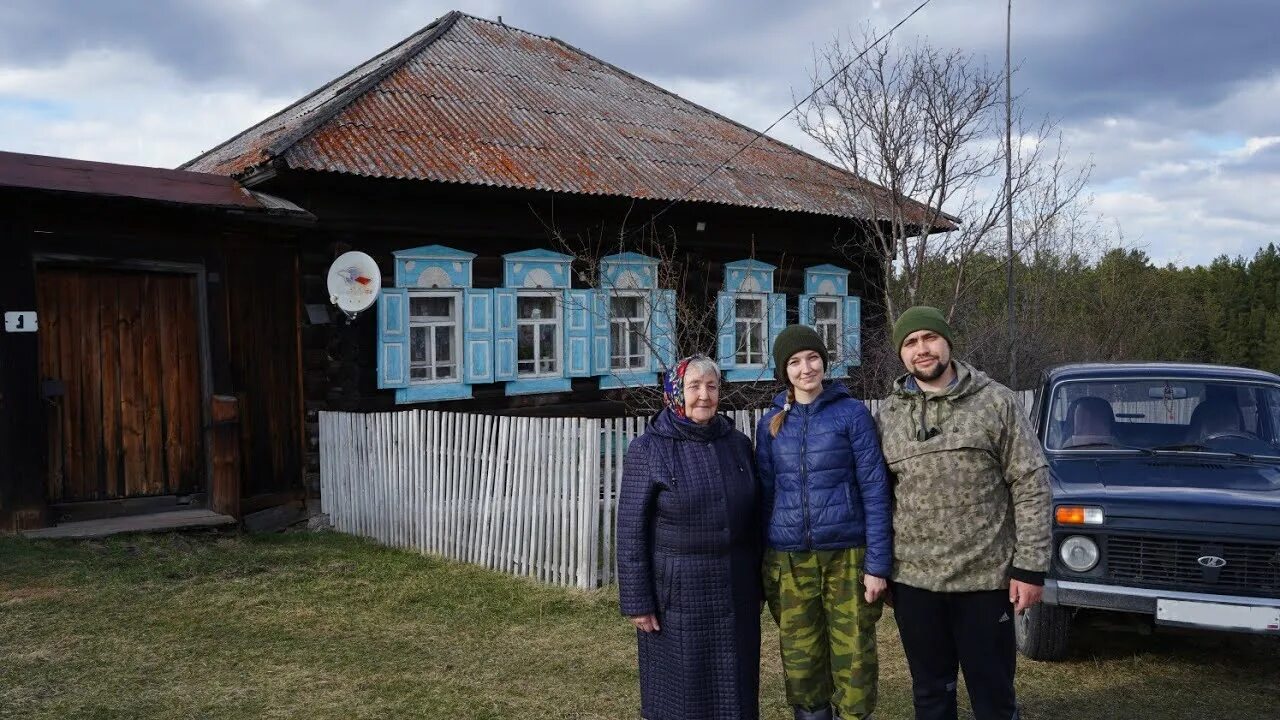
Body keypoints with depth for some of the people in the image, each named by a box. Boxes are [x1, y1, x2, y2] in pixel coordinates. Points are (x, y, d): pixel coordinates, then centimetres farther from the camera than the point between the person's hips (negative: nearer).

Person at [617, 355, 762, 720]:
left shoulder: (738, 443, 4)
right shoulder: (648, 449, -9)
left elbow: (754, 517, 11)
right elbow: (631, 531, -10)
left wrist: (757, 582, 11)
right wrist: (637, 602, -12)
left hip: (734, 590, 4)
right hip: (676, 592, -4)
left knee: (734, 687, 13)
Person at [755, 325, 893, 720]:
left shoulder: (852, 413, -3)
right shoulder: (770, 423, 6)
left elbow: (875, 490, -5)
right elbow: (764, 495, 9)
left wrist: (878, 563, -10)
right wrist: (762, 566, 7)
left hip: (847, 555, -2)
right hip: (788, 561, 3)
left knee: (854, 661, 5)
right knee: (801, 664, 10)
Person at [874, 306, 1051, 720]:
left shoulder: (997, 402, -3)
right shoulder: (888, 415, 6)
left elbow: (1031, 485, -5)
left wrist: (1030, 567, -9)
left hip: (985, 577, -3)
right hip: (912, 580, 3)